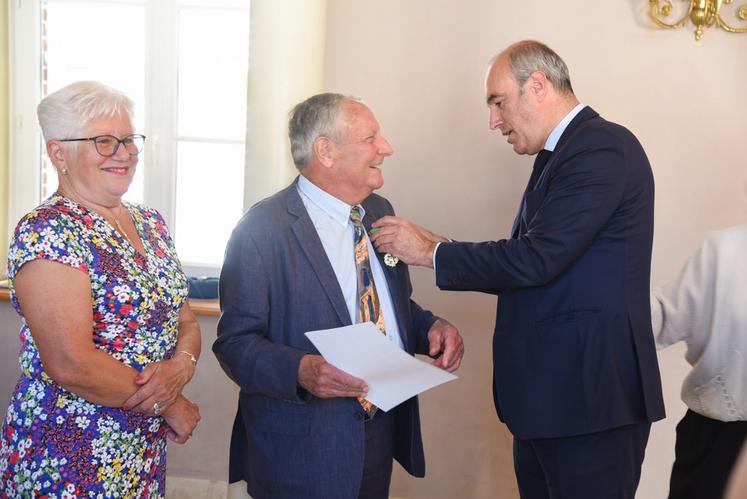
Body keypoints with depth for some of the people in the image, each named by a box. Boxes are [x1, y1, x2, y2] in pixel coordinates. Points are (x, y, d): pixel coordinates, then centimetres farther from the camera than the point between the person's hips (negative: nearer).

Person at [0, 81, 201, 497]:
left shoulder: (151, 224, 7)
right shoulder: (46, 232, -17)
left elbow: (185, 321, 8)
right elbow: (71, 365, -24)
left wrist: (182, 365, -14)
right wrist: (169, 405, -14)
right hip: (66, 463, -7)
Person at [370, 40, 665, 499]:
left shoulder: (602, 147, -14)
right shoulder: (561, 153, 15)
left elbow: (536, 259, -21)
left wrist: (430, 252, -10)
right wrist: (442, 249, 8)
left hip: (588, 394, -9)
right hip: (547, 392, 9)